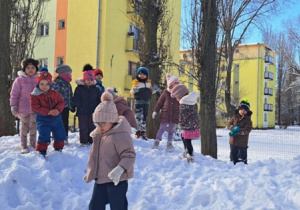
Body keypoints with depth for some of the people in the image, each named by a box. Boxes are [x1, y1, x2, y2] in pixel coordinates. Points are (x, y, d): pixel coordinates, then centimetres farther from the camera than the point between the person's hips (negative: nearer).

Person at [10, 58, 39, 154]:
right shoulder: (19, 80, -4)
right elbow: (14, 94, -2)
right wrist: (13, 106, -7)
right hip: (23, 108, -2)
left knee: (33, 126, 11)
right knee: (24, 126, 7)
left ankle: (33, 144, 24)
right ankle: (23, 146, 15)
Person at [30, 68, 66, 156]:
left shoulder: (55, 93, 3)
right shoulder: (35, 95, -9)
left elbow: (61, 102, 2)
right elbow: (35, 107, -16)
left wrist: (58, 110, -21)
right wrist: (48, 112, -26)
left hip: (56, 118, 4)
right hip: (43, 119, -4)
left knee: (60, 135, 12)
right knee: (44, 136, -10)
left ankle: (58, 149, 34)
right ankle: (41, 151, 6)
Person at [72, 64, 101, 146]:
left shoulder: (96, 89, 6)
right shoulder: (79, 88, -2)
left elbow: (98, 100, 8)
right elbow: (75, 100, -5)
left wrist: (97, 108, -3)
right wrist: (79, 106, -13)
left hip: (93, 112, 3)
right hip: (82, 112, -2)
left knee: (92, 127, 8)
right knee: (83, 127, 3)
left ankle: (92, 141, 19)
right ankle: (83, 141, 11)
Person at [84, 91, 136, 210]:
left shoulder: (120, 135, -21)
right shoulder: (99, 135, 9)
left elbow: (129, 155, -26)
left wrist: (119, 169, -42)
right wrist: (90, 173, 24)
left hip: (116, 181, -9)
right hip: (100, 179, 9)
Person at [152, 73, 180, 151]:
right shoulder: (165, 93, -4)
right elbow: (160, 102, 2)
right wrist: (155, 111, 0)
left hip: (174, 116, 2)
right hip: (165, 115, -2)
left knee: (171, 130, 10)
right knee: (162, 128, 3)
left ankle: (169, 144, 22)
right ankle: (157, 142, 17)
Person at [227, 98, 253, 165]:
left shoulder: (248, 120, -8)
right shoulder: (234, 117, 4)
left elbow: (247, 130, -17)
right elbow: (229, 124, 3)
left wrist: (238, 131, -29)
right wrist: (233, 128, -19)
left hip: (242, 142, -4)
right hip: (233, 141, 4)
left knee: (242, 156, 3)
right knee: (233, 155, 16)